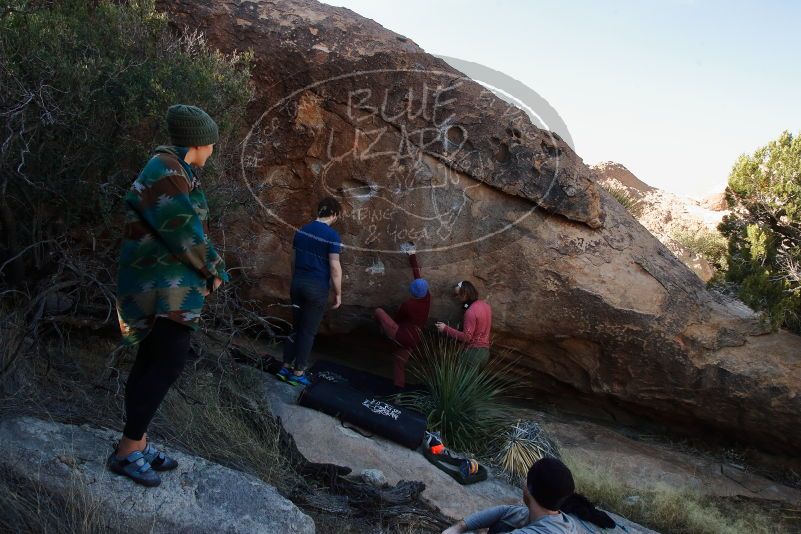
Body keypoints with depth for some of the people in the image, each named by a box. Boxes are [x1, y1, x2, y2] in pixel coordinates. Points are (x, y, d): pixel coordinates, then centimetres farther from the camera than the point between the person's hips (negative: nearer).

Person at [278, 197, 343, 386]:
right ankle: (298, 373, 12)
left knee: (296, 327, 16)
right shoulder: (332, 235, -14)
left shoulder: (301, 231, 6)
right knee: (308, 331, 5)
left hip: (297, 283, 6)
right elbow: (335, 267, -15)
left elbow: (295, 260, 12)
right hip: (317, 287, -6)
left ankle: (286, 367, 20)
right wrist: (338, 293, -7)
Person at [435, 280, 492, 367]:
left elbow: (466, 337, -22)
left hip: (474, 352, -9)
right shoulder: (485, 304, 7)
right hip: (485, 351, 9)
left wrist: (446, 329, -21)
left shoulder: (471, 312, -20)